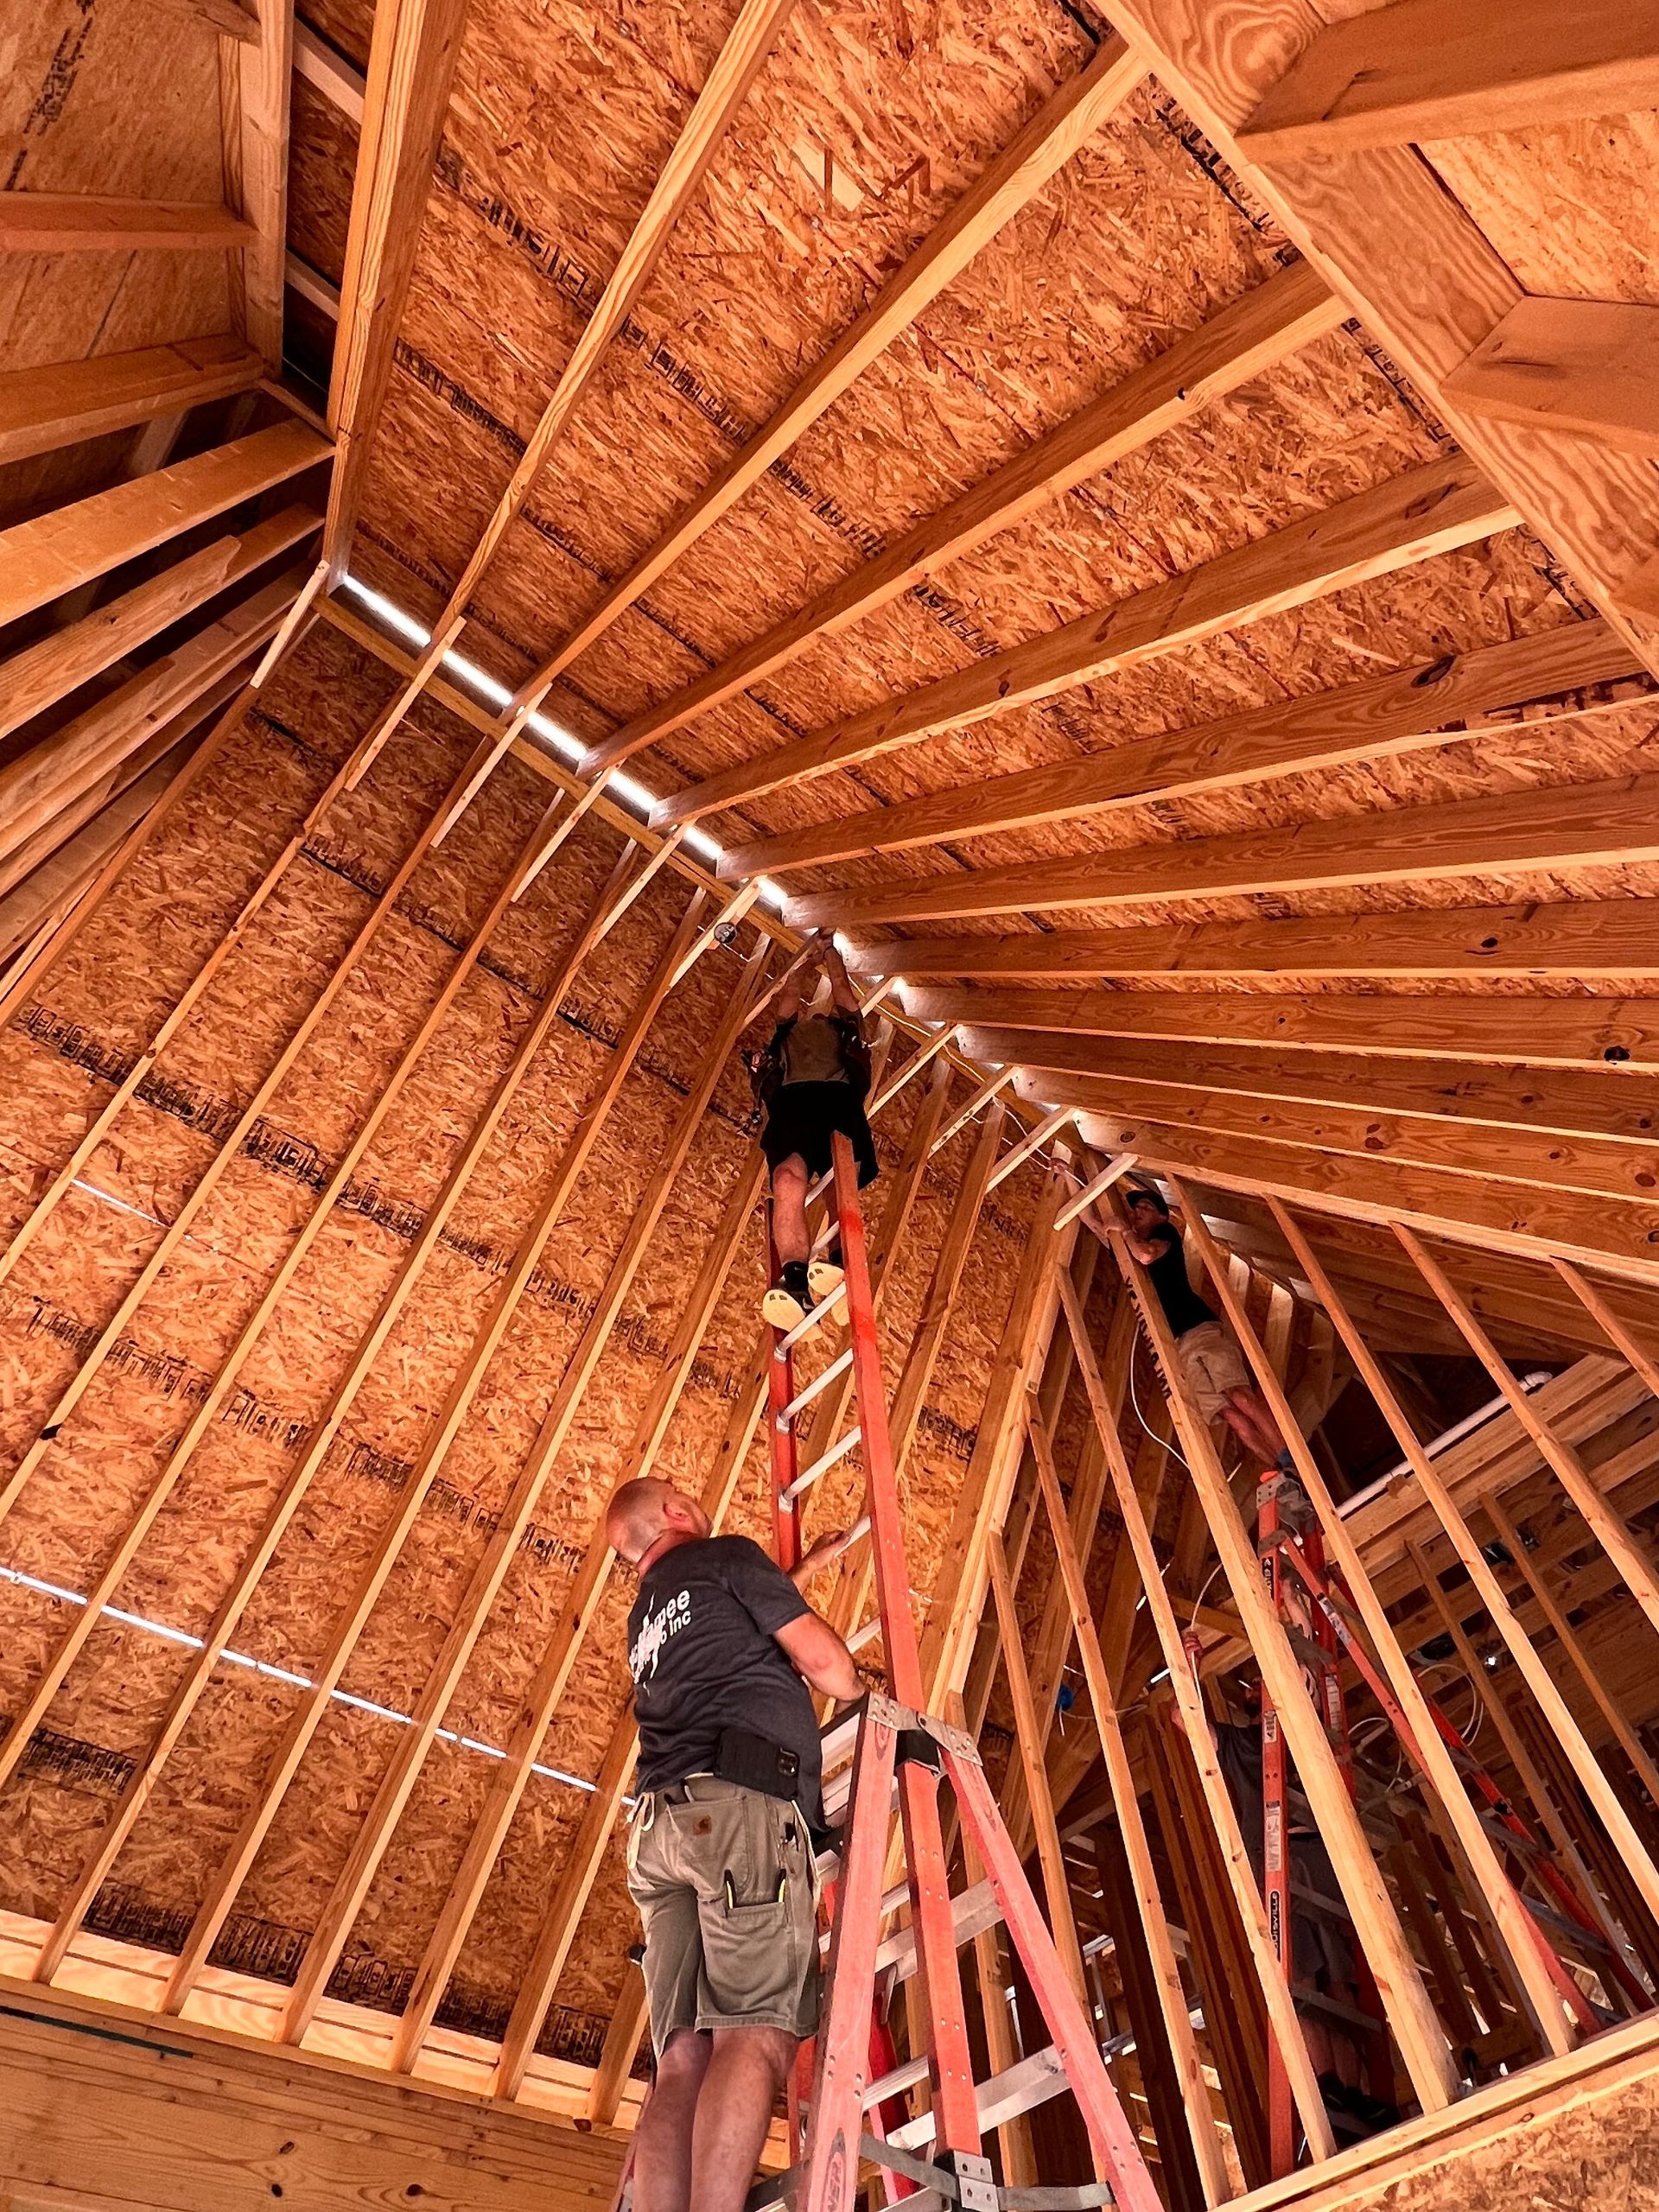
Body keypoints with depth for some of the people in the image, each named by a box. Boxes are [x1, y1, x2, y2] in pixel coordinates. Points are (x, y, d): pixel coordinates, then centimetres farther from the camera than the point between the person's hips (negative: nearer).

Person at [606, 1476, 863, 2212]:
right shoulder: (726, 1555, 9)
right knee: (757, 2036, -18)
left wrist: (805, 1568, 61)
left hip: (662, 1824, 7)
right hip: (742, 1803, -7)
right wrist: (860, 1686, 25)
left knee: (682, 2060, -5)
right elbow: (823, 1660, 3)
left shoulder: (646, 1618, 33)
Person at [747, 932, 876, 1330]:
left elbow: (841, 984, 40)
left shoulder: (844, 1028, 40)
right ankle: (794, 1280, -49)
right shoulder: (790, 1028, 42)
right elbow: (791, 992, 44)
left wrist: (829, 951, 54)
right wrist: (810, 960, 59)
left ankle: (839, 1264, -53)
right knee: (788, 1178, -30)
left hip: (839, 1098, 1)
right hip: (793, 1100, 0)